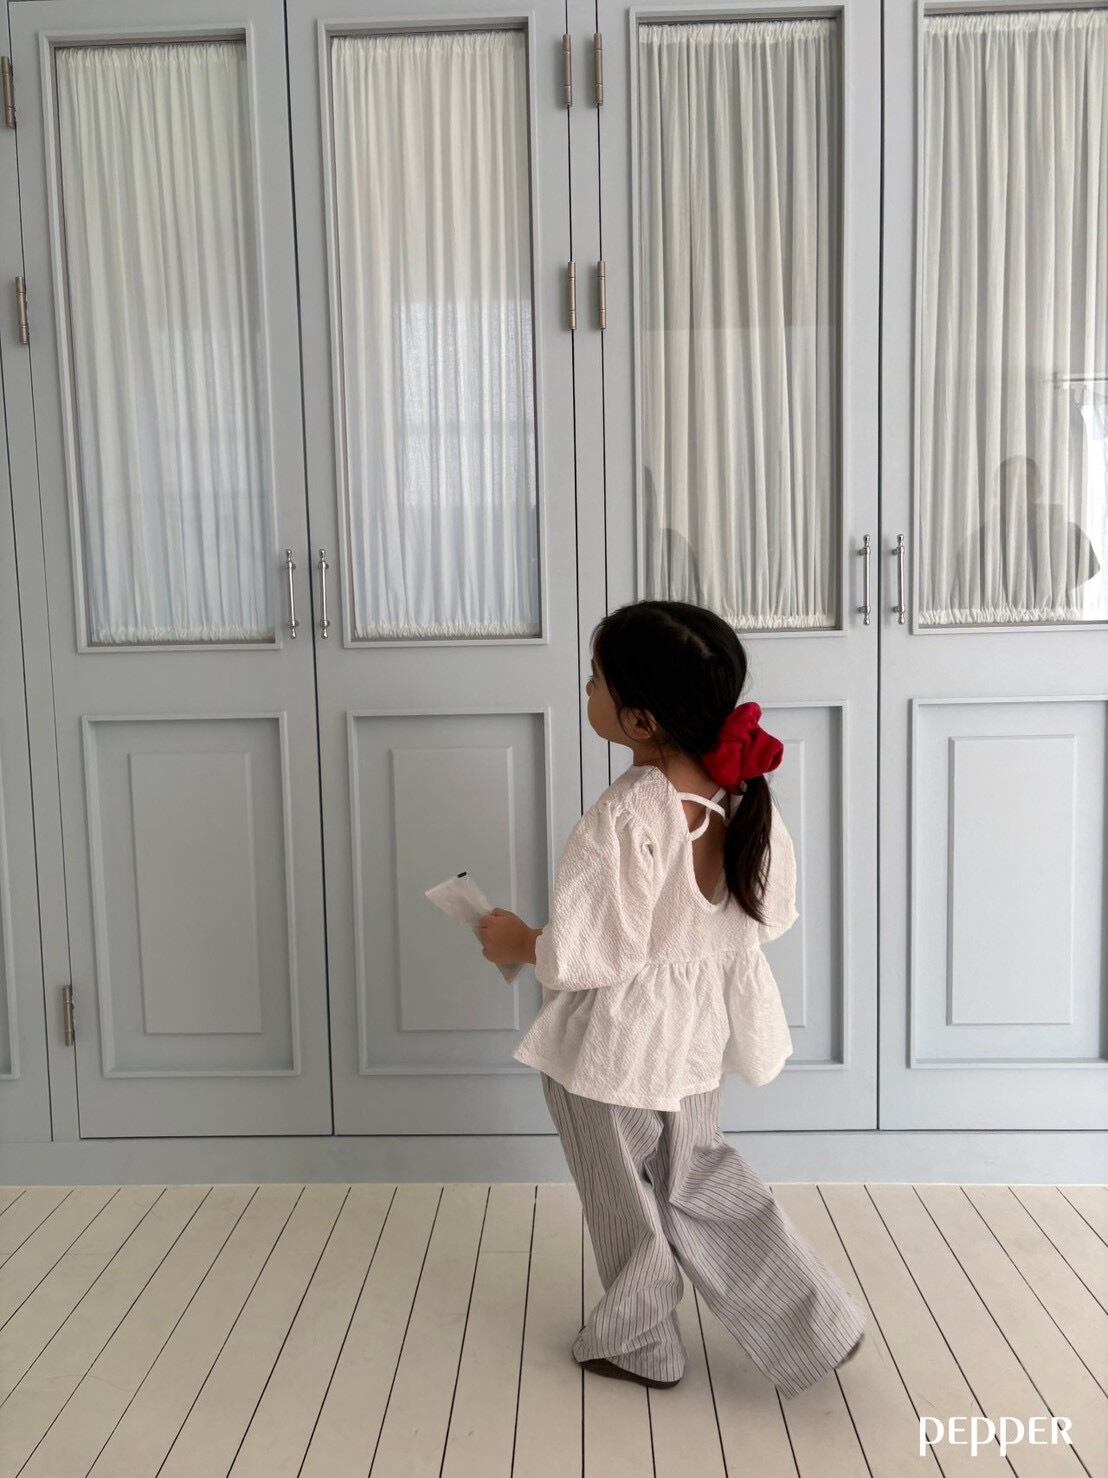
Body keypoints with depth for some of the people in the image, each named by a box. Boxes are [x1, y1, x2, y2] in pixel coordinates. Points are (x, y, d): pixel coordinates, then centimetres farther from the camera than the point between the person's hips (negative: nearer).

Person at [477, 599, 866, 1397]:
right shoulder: (743, 793, -9)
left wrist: (519, 942, -7)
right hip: (698, 1028, 7)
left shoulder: (622, 817, -31)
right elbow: (772, 912, 2)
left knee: (627, 1198, 18)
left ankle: (636, 1342, 42)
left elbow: (578, 955, -26)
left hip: (614, 1040, -6)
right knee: (700, 1175, 27)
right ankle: (815, 1320, 31)